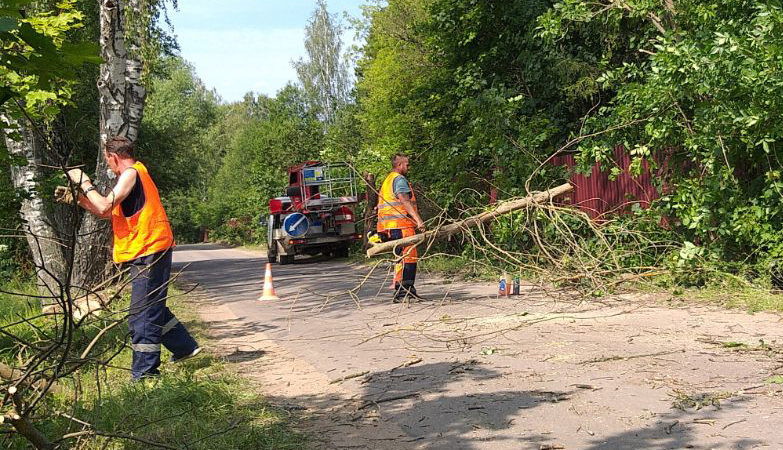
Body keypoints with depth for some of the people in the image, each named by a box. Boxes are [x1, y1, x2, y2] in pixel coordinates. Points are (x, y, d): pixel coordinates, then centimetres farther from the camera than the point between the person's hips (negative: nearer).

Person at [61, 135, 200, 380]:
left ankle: (144, 373, -4)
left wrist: (84, 182, -9)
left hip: (148, 252, -11)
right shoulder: (136, 174, 21)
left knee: (142, 315, -7)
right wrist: (78, 197, 17)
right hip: (151, 252, 11)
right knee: (152, 309, 21)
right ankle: (185, 346, 29)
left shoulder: (131, 174, -10)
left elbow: (104, 207, -21)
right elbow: (106, 212, 21)